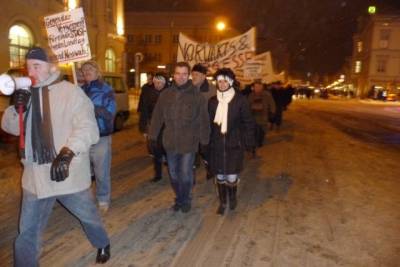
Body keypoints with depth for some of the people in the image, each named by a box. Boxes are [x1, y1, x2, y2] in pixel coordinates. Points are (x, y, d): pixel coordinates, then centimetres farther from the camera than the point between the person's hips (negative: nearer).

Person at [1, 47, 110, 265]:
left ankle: (102, 244, 48)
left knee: (88, 215, 20)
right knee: (27, 232, 14)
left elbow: (87, 127, -21)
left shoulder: (71, 92, -12)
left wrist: (68, 152, -37)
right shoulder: (27, 93, 7)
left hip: (69, 174, -4)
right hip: (35, 176, 4)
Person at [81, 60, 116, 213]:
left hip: (101, 138, -3)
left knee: (101, 173, 4)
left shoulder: (106, 90, -1)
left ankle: (103, 200, 20)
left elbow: (110, 113, -13)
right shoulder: (81, 90, 10)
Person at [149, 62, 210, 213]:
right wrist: (153, 135, 4)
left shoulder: (196, 95, -6)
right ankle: (179, 198, 36)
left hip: (189, 142, -3)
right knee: (174, 174, 15)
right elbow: (157, 116, 6)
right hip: (170, 142, 3)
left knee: (186, 174, 4)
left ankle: (186, 200, 28)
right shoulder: (166, 94, 2)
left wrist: (204, 140, -6)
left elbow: (203, 120, -5)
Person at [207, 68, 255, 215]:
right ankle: (222, 202, 32)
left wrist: (249, 142, -5)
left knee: (231, 177, -1)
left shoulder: (240, 100, -4)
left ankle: (232, 197, 31)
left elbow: (248, 123, -2)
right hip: (216, 145, 3)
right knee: (220, 176, 11)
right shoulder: (212, 101, 4)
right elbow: (208, 123, 8)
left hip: (234, 145, -3)